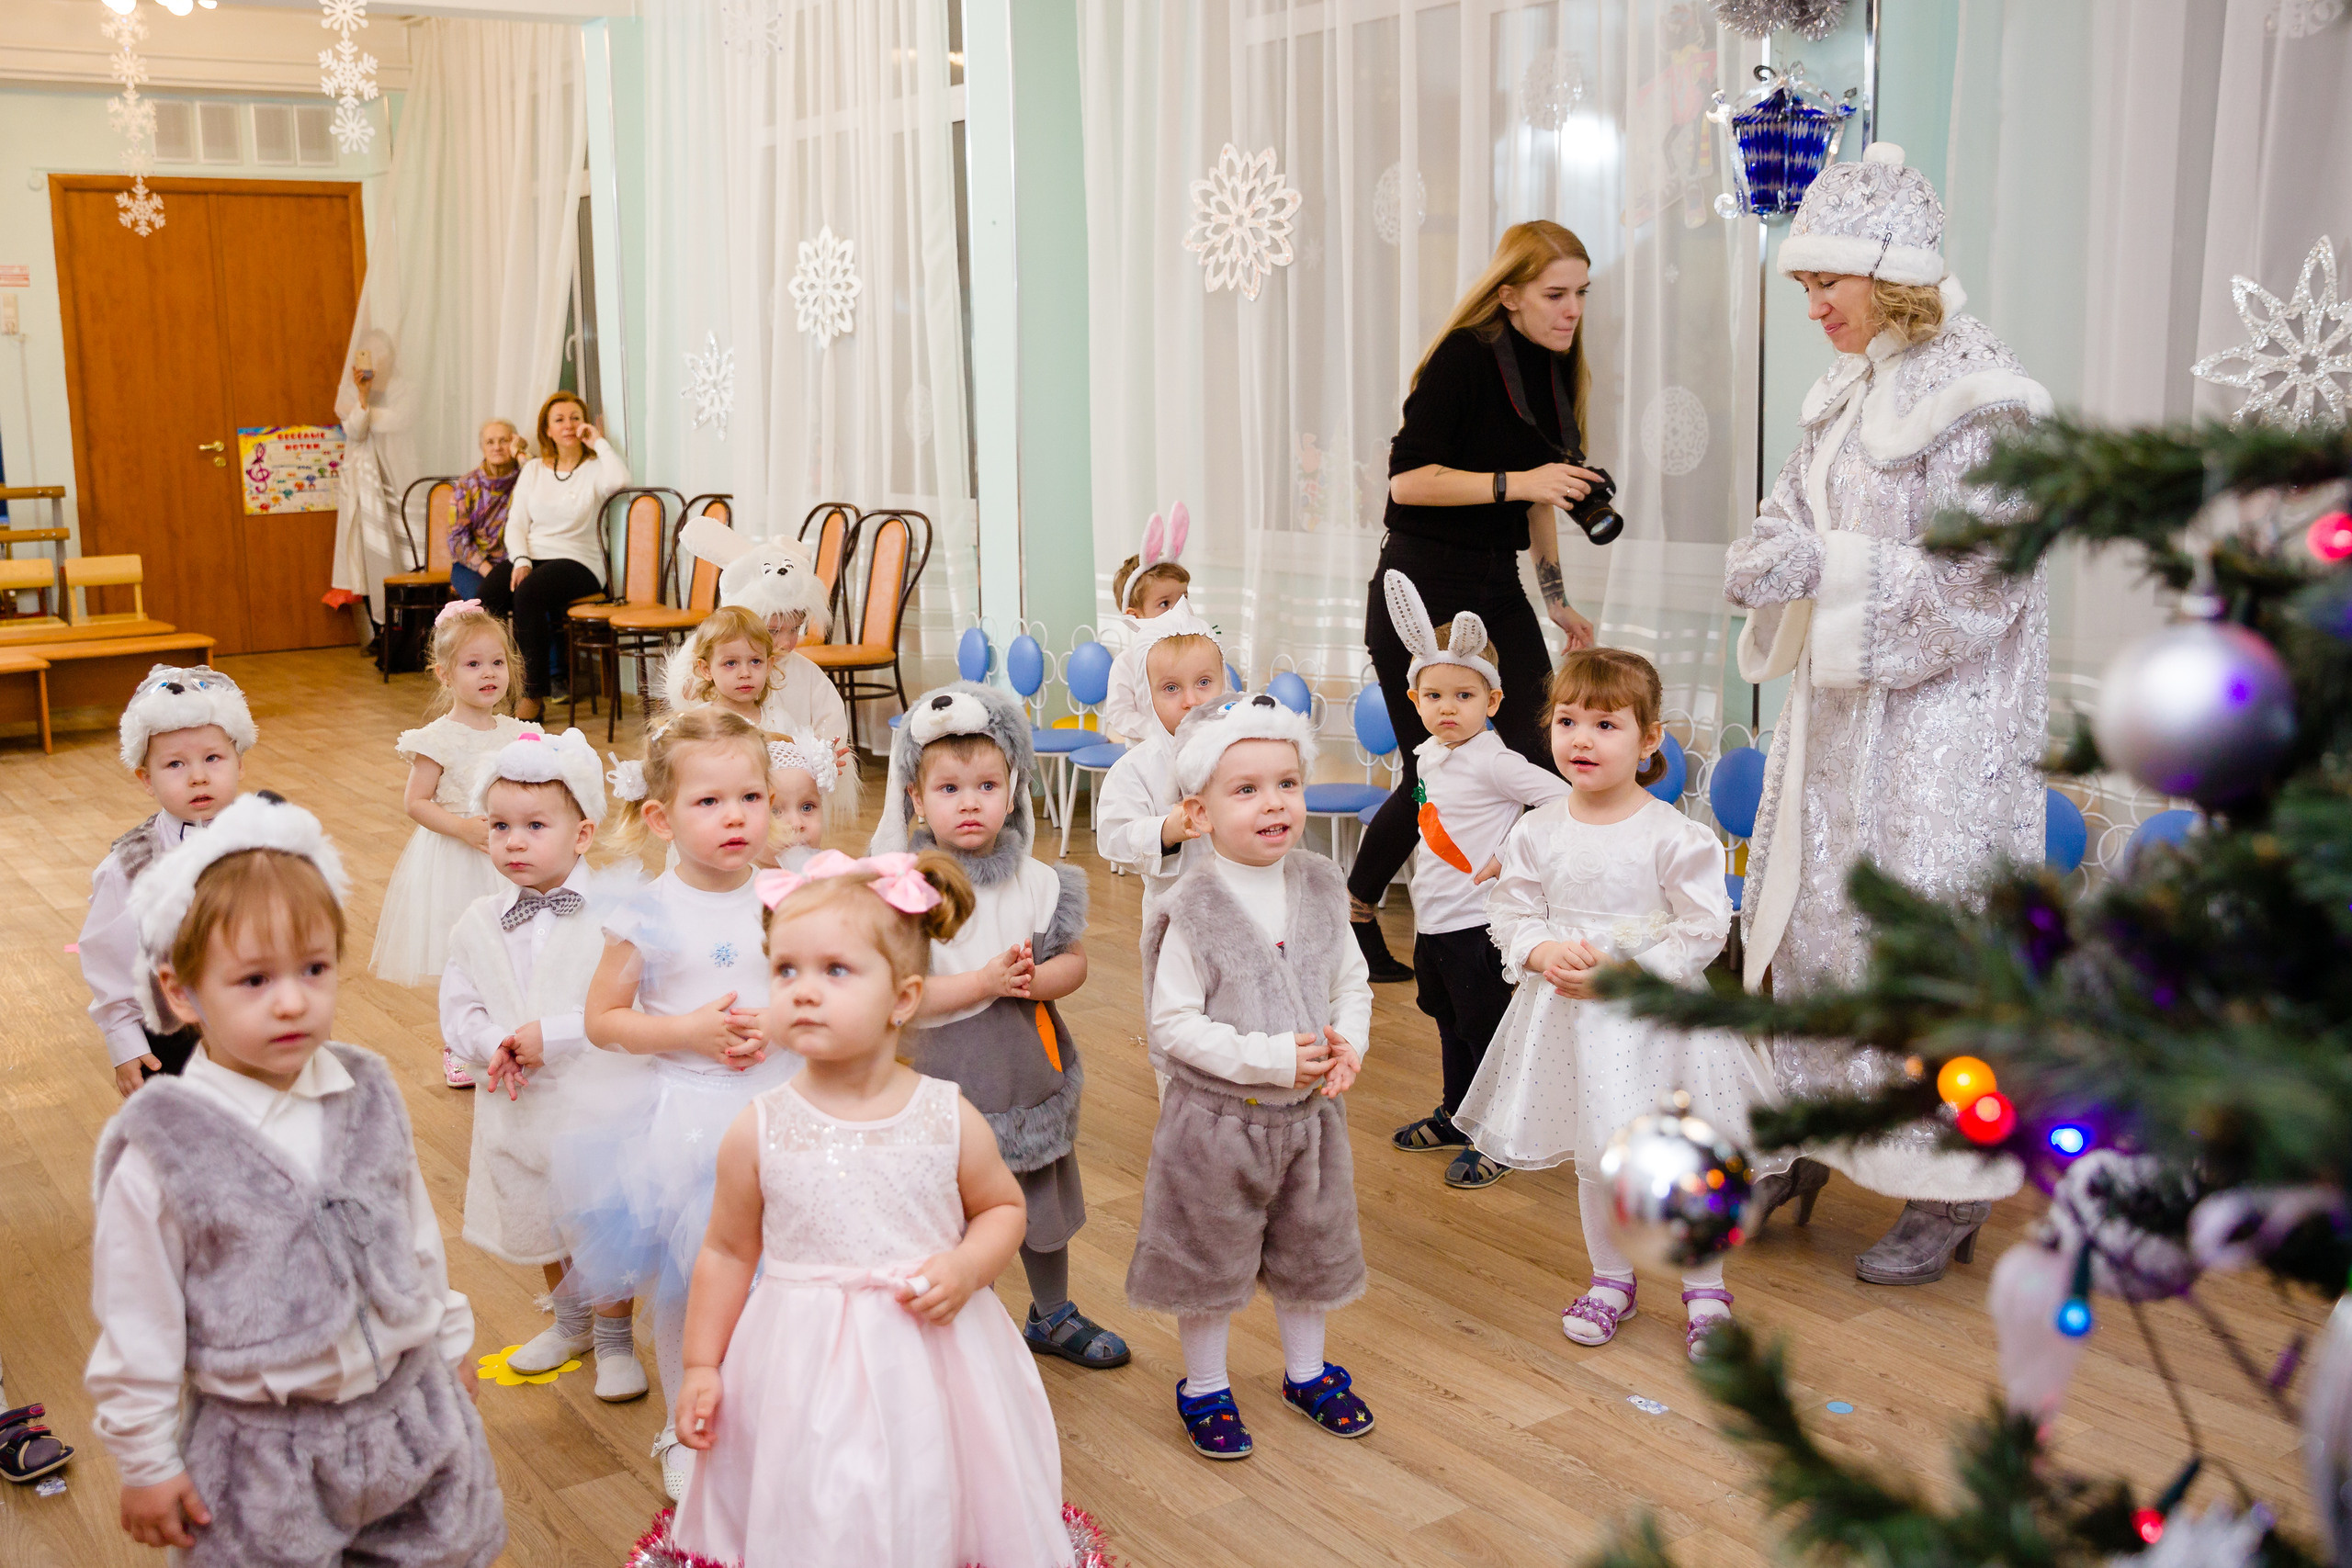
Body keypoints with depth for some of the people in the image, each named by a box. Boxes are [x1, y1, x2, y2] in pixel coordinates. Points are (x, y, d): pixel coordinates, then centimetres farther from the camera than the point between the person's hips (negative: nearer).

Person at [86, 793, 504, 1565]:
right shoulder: (161, 1153, -17)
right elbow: (137, 1331, -9)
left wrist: (448, 1343, 18)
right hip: (266, 1450, -4)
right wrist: (147, 1464, -2)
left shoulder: (368, 1096, -5)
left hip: (412, 1411, 4)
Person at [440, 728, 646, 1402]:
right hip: (520, 1109, 5)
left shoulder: (613, 911, -16)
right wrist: (496, 1044, -17)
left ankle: (614, 1343, 31)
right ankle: (570, 1324, 48)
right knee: (544, 1226, 23)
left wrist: (551, 1037, -24)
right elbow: (458, 1012, 3)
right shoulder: (479, 923, 1)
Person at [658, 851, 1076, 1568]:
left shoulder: (949, 1119, -9)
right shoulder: (758, 1132, -8)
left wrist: (966, 1268, -12)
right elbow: (727, 1252, 4)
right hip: (803, 1369, 0)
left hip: (930, 1355, 0)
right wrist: (701, 1367, 5)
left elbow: (1004, 1207, 6)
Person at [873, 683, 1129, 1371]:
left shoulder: (1035, 881, -3)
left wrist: (1032, 980, -20)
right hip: (946, 1076, -4)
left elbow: (1074, 961, 1)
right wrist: (983, 983, -26)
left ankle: (1052, 1315, 45)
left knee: (1043, 1205, 21)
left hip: (1026, 1065, 5)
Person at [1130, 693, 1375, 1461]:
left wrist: (1348, 1041, -13)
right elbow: (1173, 1025, -20)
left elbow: (1352, 981, 6)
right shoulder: (1190, 910, -20)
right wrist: (1270, 1059, -25)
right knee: (1211, 1254, 11)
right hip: (1217, 1116, -5)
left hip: (1309, 1111, 5)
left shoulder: (1320, 888, -3)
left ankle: (1307, 1371, 44)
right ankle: (1204, 1386, 33)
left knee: (1311, 1246, 21)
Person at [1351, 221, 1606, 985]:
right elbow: (1408, 479, -19)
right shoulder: (1464, 359, -13)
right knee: (1432, 775, -3)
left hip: (1497, 586, 7)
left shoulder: (1555, 370, 10)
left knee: (1541, 761, -4)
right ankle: (1349, 915, 19)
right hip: (1422, 588, -7)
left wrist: (1555, 597, 20)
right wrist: (1515, 482, -25)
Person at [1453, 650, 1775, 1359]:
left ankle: (1705, 1288, 26)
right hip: (1568, 1017, 4)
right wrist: (1544, 953, -16)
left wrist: (1623, 974, -20)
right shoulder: (1536, 833, -2)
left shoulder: (1675, 836, -14)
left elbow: (1704, 928, -13)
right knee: (1594, 1159, 17)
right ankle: (1611, 1279, 35)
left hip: (1653, 1016, -4)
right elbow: (1510, 911, 5)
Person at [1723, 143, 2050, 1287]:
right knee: (1807, 915, 13)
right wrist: (1765, 558, -8)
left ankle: (1950, 1191, 14)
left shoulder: (1978, 401, -16)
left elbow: (1977, 582, -19)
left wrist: (1827, 567, -23)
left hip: (1944, 717, -8)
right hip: (1841, 708, 8)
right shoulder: (1851, 390, 8)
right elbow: (1799, 509, 14)